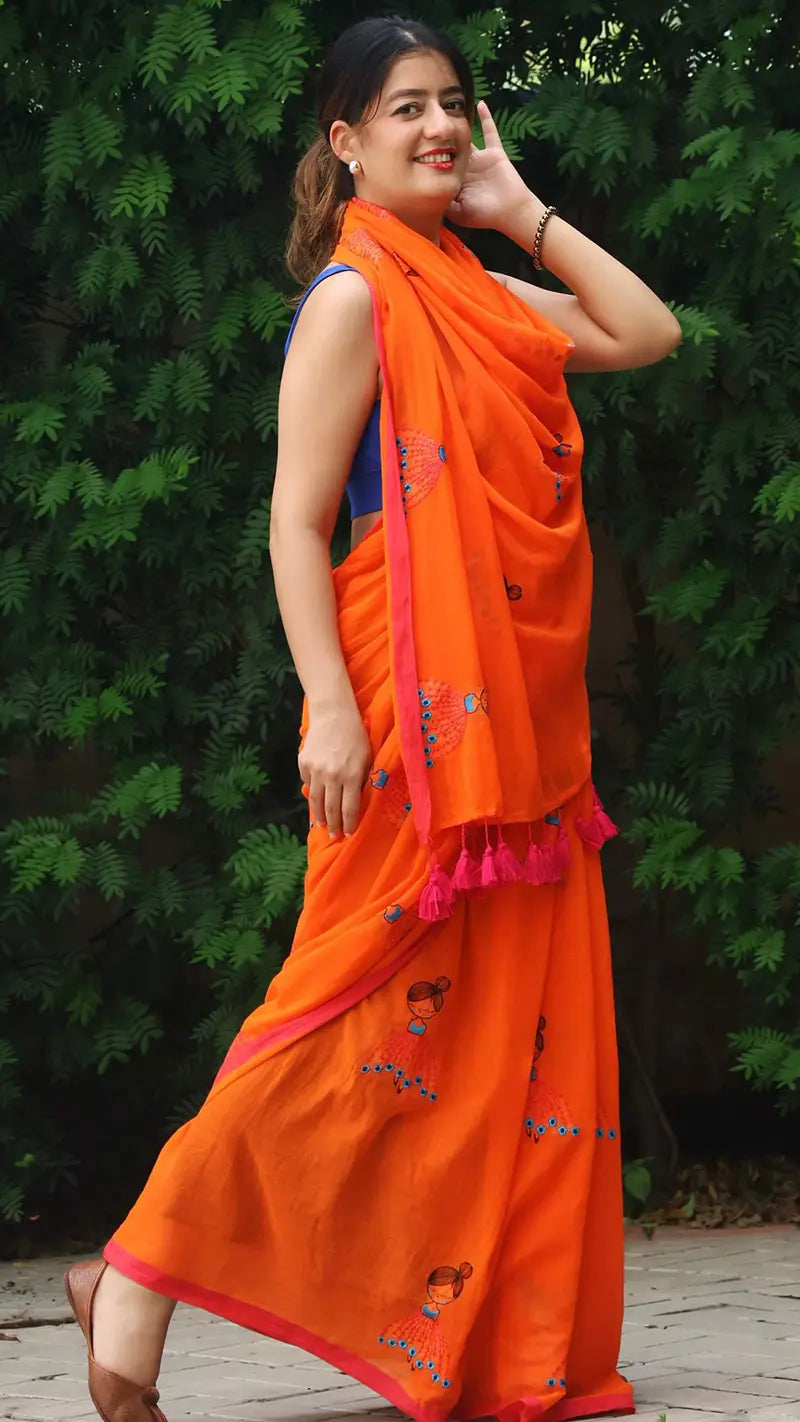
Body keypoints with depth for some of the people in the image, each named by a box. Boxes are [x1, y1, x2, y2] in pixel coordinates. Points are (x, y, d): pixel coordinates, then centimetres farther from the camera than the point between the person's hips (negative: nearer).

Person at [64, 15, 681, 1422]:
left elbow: (647, 332, 19)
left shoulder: (477, 295, 16)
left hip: (522, 714, 8)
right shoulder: (355, 296, -8)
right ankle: (135, 1282, -2)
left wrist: (522, 212, 12)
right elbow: (295, 520, -13)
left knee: (522, 1026, 7)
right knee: (370, 1006, -10)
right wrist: (330, 706, -22)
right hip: (415, 712, -8)